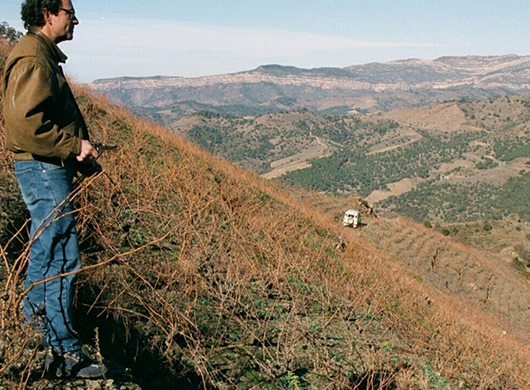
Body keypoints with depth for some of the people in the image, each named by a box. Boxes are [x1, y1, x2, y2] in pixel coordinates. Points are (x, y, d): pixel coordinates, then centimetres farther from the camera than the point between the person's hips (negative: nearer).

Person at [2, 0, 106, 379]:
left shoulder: (43, 54, 19)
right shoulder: (34, 58, -15)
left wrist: (81, 150, 10)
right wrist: (73, 146, -19)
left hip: (47, 167, 11)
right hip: (44, 168, -11)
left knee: (45, 246, 23)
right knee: (63, 258, -11)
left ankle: (36, 313, 40)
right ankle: (63, 351, -5)